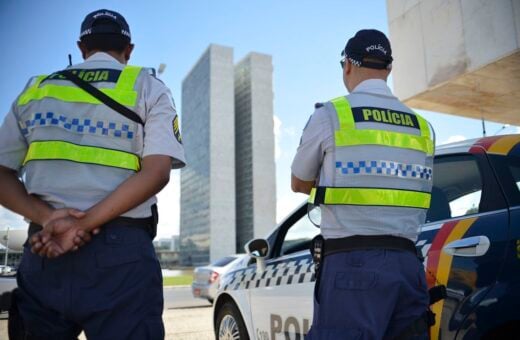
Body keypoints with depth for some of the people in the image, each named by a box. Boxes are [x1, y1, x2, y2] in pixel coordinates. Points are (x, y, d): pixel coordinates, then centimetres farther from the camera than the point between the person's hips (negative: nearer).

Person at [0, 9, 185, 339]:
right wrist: (81, 224, -13)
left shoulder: (35, 90, 17)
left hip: (42, 250, 4)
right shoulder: (148, 87, 7)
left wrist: (47, 217, -7)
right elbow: (157, 172, -9)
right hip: (120, 253, -3)